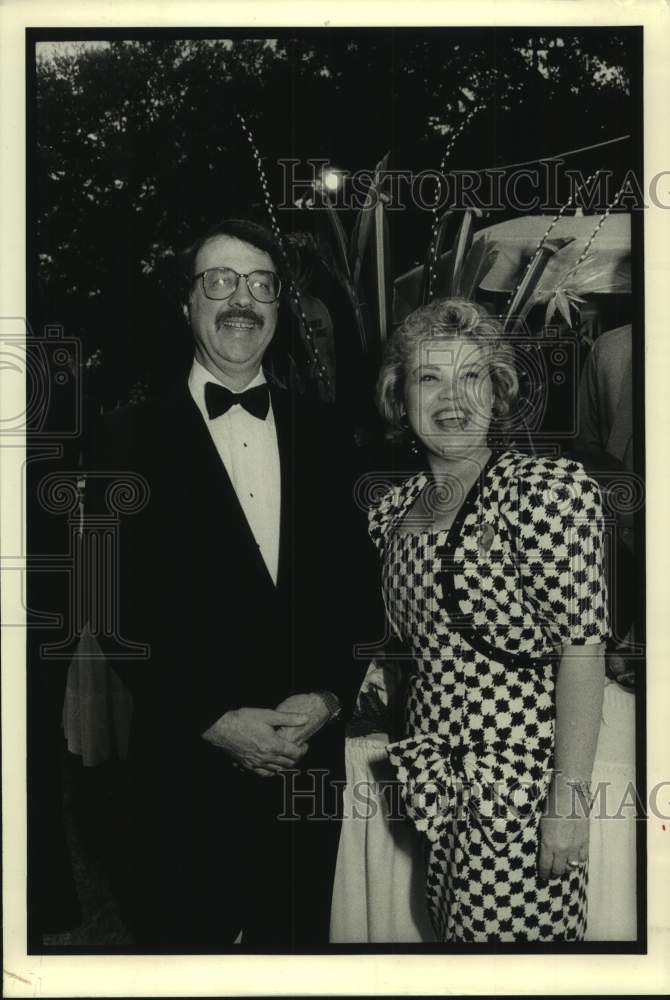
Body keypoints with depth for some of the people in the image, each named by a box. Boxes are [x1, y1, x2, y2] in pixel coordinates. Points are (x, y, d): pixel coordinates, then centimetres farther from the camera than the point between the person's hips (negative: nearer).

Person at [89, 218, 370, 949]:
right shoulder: (135, 436, -3)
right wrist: (212, 720, -12)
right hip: (189, 764, -3)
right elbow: (121, 607, -7)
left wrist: (329, 697, -6)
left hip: (310, 758, 3)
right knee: (185, 941, 8)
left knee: (297, 937, 14)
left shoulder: (319, 437, 9)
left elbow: (350, 588, 8)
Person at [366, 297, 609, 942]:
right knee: (453, 934, 15)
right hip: (437, 788, 6)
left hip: (521, 786, -6)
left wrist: (569, 798, -20)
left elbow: (582, 648, -17)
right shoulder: (392, 510, 8)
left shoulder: (544, 489, -12)